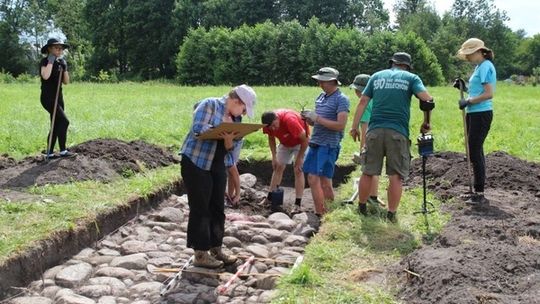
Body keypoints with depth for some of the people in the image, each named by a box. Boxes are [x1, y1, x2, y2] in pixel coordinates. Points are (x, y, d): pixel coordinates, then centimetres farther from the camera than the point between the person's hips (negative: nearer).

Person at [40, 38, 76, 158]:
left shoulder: (60, 62, 11)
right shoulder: (45, 61, -9)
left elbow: (66, 82, 9)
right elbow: (45, 76, -29)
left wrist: (64, 68, -4)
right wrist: (51, 61, -19)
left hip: (58, 98, 8)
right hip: (48, 98, -8)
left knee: (56, 125, 8)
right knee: (64, 121, -17)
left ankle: (49, 152, 15)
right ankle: (63, 150, -9)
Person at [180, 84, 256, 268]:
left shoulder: (234, 118, 13)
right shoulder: (210, 104, -9)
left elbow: (228, 149, 9)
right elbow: (198, 129, -22)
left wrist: (230, 140, -13)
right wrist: (222, 134, -20)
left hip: (217, 166, 8)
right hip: (196, 163, -8)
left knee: (217, 209, 11)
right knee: (200, 209, -3)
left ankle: (216, 249, 23)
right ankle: (200, 255, 6)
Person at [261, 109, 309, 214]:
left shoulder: (289, 120, -40)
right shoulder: (268, 124, -22)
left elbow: (304, 139, -30)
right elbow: (271, 138, -1)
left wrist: (299, 158, -22)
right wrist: (274, 157, -8)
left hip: (300, 142, -6)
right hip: (285, 143, 6)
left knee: (298, 170, -13)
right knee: (278, 167, 5)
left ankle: (298, 204, -13)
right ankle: (270, 198, 13)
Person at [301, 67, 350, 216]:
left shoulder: (341, 99, -9)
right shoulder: (321, 97, 14)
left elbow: (340, 125, -18)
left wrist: (317, 118, -18)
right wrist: (309, 118, -1)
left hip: (329, 145, -8)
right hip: (315, 142, 8)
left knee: (325, 182, -7)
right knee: (312, 179, 10)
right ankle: (319, 213, 21)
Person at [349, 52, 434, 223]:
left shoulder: (377, 76, 16)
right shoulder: (411, 78, 8)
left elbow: (363, 102, 10)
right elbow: (427, 100, -7)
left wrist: (354, 127, 11)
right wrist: (426, 123, 5)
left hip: (375, 130, 3)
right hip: (398, 132, -2)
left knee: (368, 172, 13)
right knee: (396, 176, 5)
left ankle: (362, 207, 26)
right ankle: (391, 214, 8)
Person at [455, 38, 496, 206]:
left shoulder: (486, 66, -13)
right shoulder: (479, 67, 16)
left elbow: (489, 94, -20)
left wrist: (468, 101, -14)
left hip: (481, 114, -10)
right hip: (473, 113, 10)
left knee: (475, 152, -8)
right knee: (475, 152, 14)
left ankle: (480, 194, -2)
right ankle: (477, 190, 23)